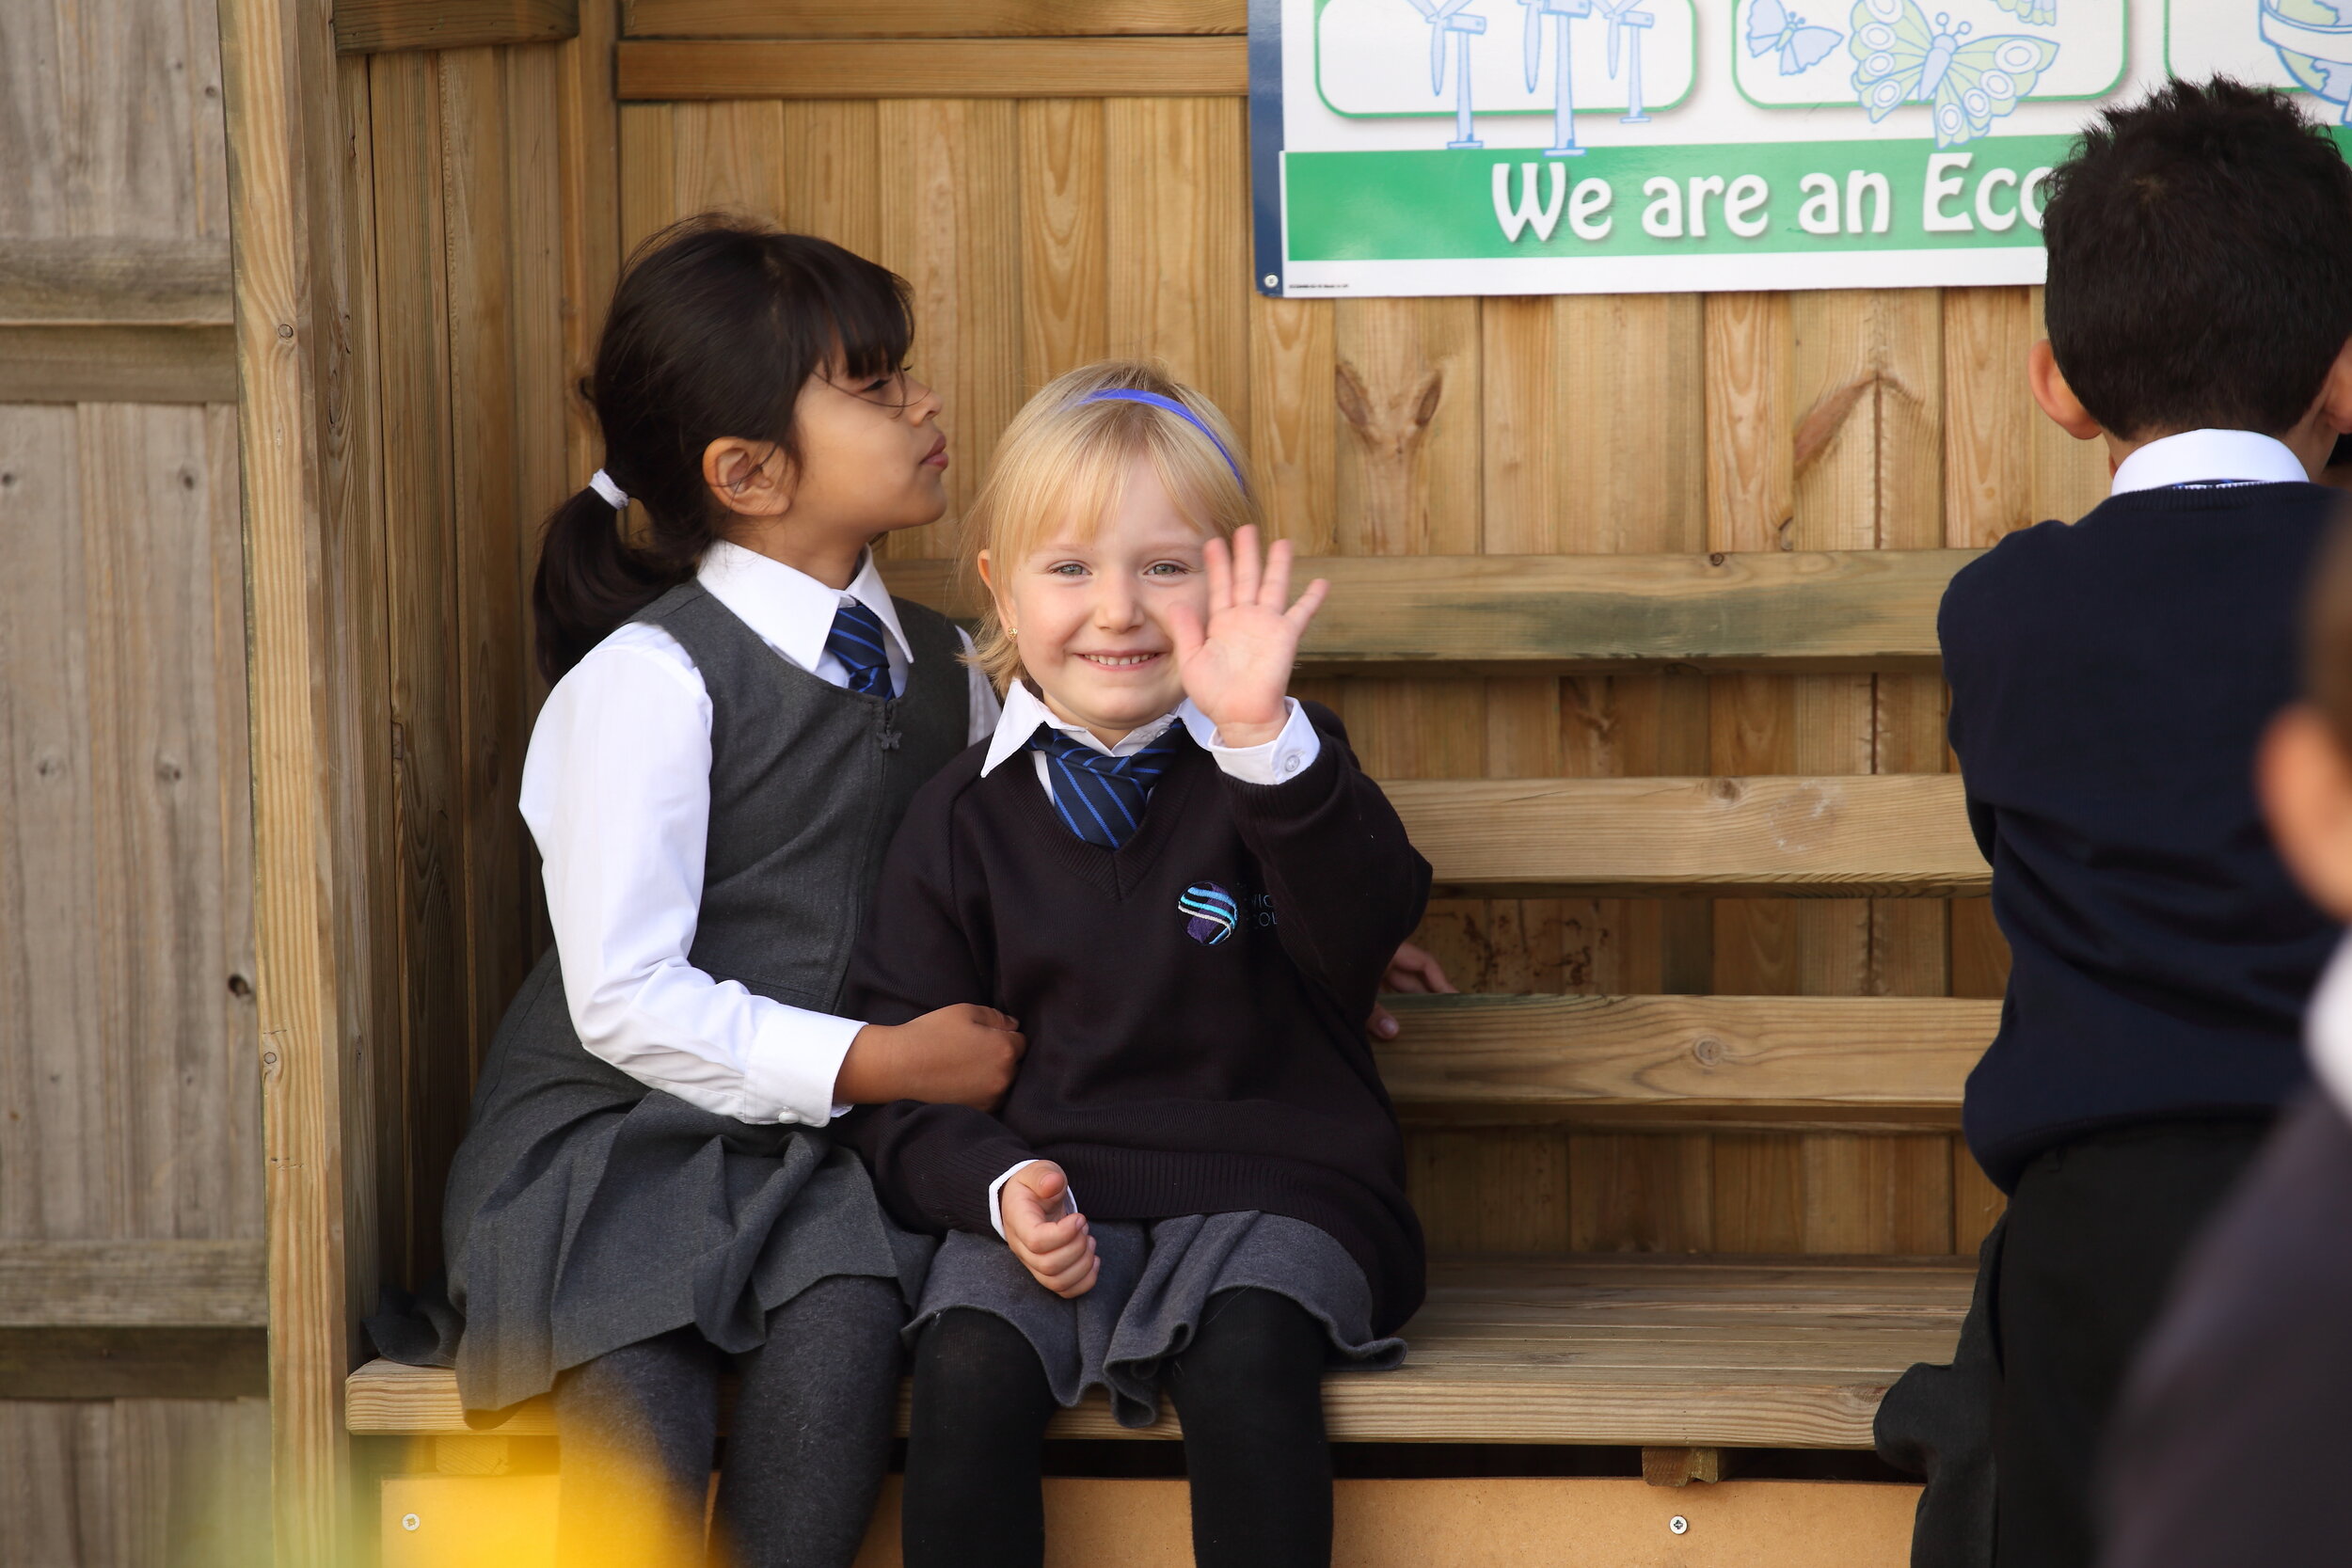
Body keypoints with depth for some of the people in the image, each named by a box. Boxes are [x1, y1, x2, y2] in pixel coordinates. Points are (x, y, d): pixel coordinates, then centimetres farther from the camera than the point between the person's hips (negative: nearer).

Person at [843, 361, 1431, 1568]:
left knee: (1245, 1362, -33)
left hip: (1271, 1191, -2)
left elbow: (1363, 925, -21)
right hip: (1048, 1189, 2)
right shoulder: (963, 819, 9)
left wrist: (1264, 738, -36)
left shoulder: (1275, 770, 2)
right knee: (968, 1366, -28)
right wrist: (998, 1186, -13)